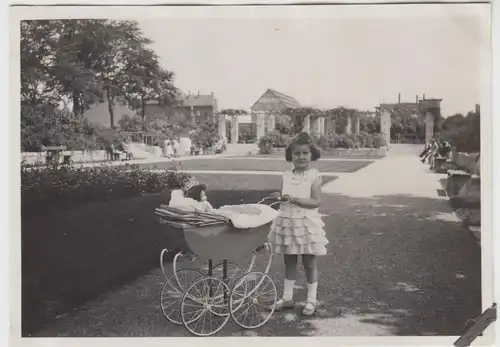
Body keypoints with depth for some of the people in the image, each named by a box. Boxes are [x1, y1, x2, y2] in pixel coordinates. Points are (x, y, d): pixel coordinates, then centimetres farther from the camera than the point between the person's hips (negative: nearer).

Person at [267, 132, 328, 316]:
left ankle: (311, 300, 20)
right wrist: (281, 198, -11)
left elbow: (316, 201, -16)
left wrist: (294, 199, -23)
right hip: (287, 222, 4)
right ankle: (287, 297, 27)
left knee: (309, 262, 7)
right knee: (289, 261, 14)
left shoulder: (314, 176, -8)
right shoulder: (286, 176, 5)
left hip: (306, 223, -4)